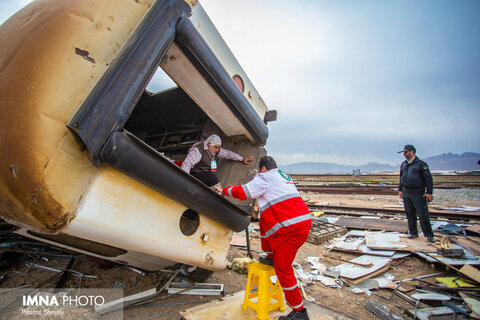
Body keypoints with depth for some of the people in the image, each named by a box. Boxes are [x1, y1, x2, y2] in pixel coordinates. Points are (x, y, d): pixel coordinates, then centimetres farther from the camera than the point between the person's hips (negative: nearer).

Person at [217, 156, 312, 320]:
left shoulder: (265, 178, -4)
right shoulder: (284, 176, 22)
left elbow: (243, 192, -6)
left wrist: (225, 190, 9)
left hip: (291, 227, -9)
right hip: (303, 219, 9)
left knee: (283, 268, 0)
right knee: (264, 220, 22)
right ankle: (271, 256, 29)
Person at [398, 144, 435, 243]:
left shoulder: (421, 163, -5)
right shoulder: (403, 164, 12)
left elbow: (428, 178, -7)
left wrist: (429, 192, -11)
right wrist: (400, 190, 16)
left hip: (418, 193, -5)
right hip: (406, 192, 5)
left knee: (423, 214, -2)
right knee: (410, 214, 9)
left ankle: (429, 235, 10)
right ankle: (413, 232, 20)